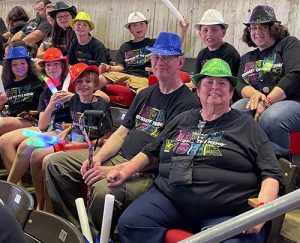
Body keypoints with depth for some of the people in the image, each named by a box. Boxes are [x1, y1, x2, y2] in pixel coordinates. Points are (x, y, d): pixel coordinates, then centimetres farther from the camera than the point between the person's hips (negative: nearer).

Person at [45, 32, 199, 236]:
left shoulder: (186, 102, -9)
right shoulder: (145, 94, 18)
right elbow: (122, 133, 17)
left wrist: (113, 170, -23)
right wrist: (97, 159, -3)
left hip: (147, 171, -8)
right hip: (119, 156, 9)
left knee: (104, 190, -38)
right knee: (55, 163, 3)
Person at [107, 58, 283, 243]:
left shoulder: (247, 126, 10)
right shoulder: (182, 120, 22)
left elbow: (271, 174, 3)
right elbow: (151, 153, 31)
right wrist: (124, 173, 18)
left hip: (227, 213, -3)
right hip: (169, 199, 3)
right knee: (129, 223, -21)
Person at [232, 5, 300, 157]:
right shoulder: (247, 58, 26)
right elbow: (240, 85, 12)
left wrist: (267, 101, -18)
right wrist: (254, 94, -14)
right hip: (255, 102, 4)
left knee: (270, 119, -38)